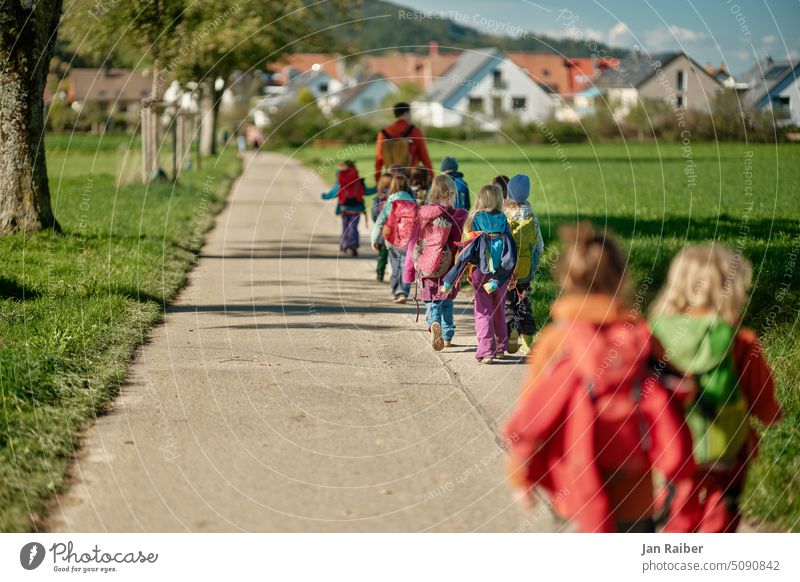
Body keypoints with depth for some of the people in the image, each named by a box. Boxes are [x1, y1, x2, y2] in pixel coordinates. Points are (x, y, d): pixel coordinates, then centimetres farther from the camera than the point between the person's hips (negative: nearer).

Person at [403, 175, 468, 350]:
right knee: (447, 301, 20)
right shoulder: (458, 216, -8)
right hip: (449, 268, 1)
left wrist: (409, 271, 6)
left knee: (432, 302, 7)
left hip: (426, 268, -1)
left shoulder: (423, 214, -5)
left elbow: (414, 242, -1)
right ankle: (447, 336, 25)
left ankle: (434, 323, -23)